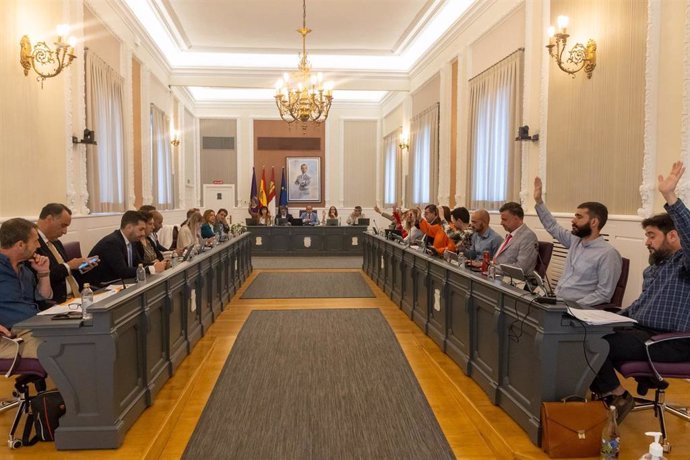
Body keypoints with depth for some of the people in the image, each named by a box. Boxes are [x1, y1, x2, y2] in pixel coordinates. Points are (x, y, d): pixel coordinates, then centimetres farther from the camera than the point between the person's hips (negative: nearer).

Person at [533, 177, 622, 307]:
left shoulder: (608, 254, -13)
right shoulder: (575, 240, 9)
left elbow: (604, 294, -15)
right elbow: (553, 227, 24)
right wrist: (539, 201, 19)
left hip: (578, 308, -7)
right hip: (556, 302, 7)